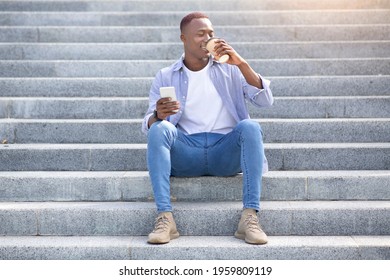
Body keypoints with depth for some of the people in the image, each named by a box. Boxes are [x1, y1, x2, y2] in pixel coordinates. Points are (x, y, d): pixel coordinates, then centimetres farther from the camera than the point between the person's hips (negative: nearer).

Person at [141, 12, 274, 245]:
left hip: (226, 152, 0)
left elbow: (266, 101, 2)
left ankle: (250, 217, -32)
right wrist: (158, 115, -22)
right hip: (185, 154, 0)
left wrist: (242, 64, -9)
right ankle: (165, 218, -34)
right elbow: (148, 124, 3)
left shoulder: (229, 69, 14)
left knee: (250, 126, -28)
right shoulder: (165, 77, 12)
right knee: (159, 129, -28)